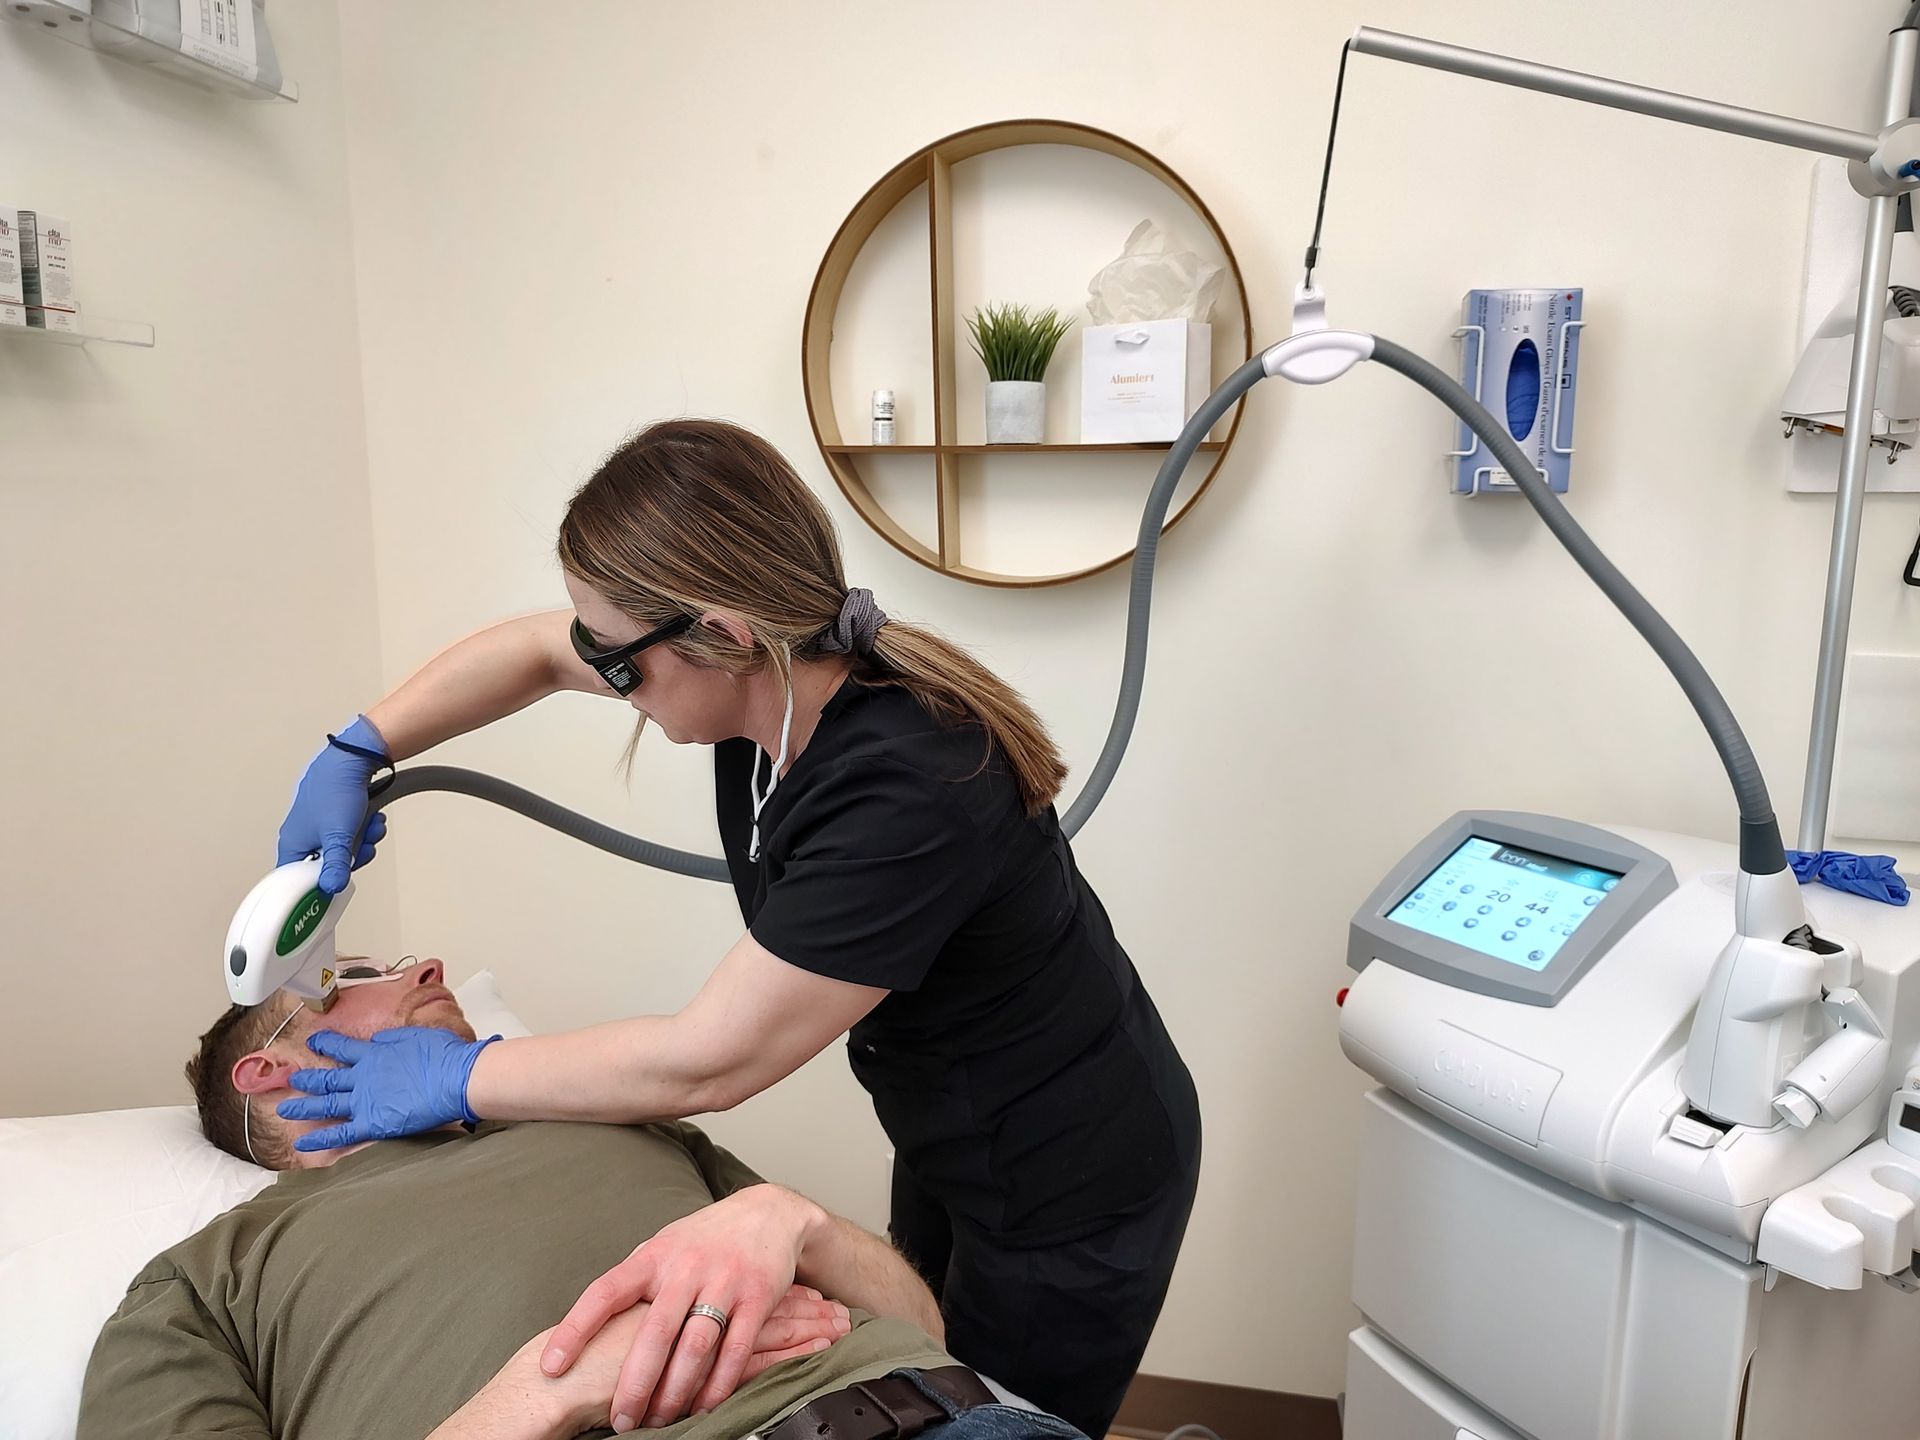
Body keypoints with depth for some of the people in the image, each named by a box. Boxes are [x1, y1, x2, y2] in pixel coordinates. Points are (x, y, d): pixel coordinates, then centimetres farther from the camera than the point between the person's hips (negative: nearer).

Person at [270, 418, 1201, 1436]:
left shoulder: (909, 791, -37)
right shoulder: (769, 660, -14)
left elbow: (703, 1062, -29)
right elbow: (529, 651, 4)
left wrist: (455, 1077, -16)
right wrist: (355, 755, -3)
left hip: (1070, 1196, -7)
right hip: (949, 1146, 7)